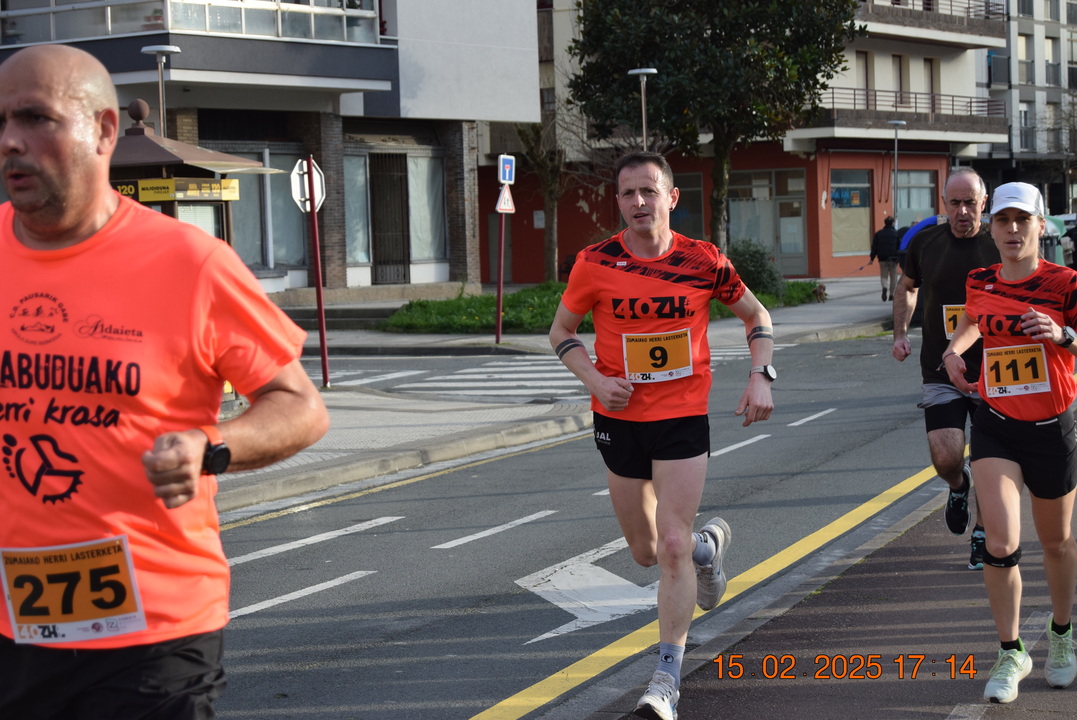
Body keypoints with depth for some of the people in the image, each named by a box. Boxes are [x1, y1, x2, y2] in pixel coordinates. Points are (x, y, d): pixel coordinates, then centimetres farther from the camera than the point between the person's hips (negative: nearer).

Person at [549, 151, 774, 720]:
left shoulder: (704, 261, -6)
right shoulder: (595, 264, -7)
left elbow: (755, 315, 10)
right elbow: (562, 330, 6)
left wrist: (761, 376, -4)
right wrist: (595, 380, -11)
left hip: (683, 417, -2)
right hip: (619, 417, 2)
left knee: (673, 546, -11)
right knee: (646, 552, 14)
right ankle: (709, 543, 50)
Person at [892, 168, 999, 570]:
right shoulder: (925, 243, 1)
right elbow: (907, 287, 20)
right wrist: (900, 333, 8)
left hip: (992, 372, -1)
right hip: (940, 372, 1)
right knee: (946, 460, -10)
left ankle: (982, 536, 25)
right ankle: (959, 488, 27)